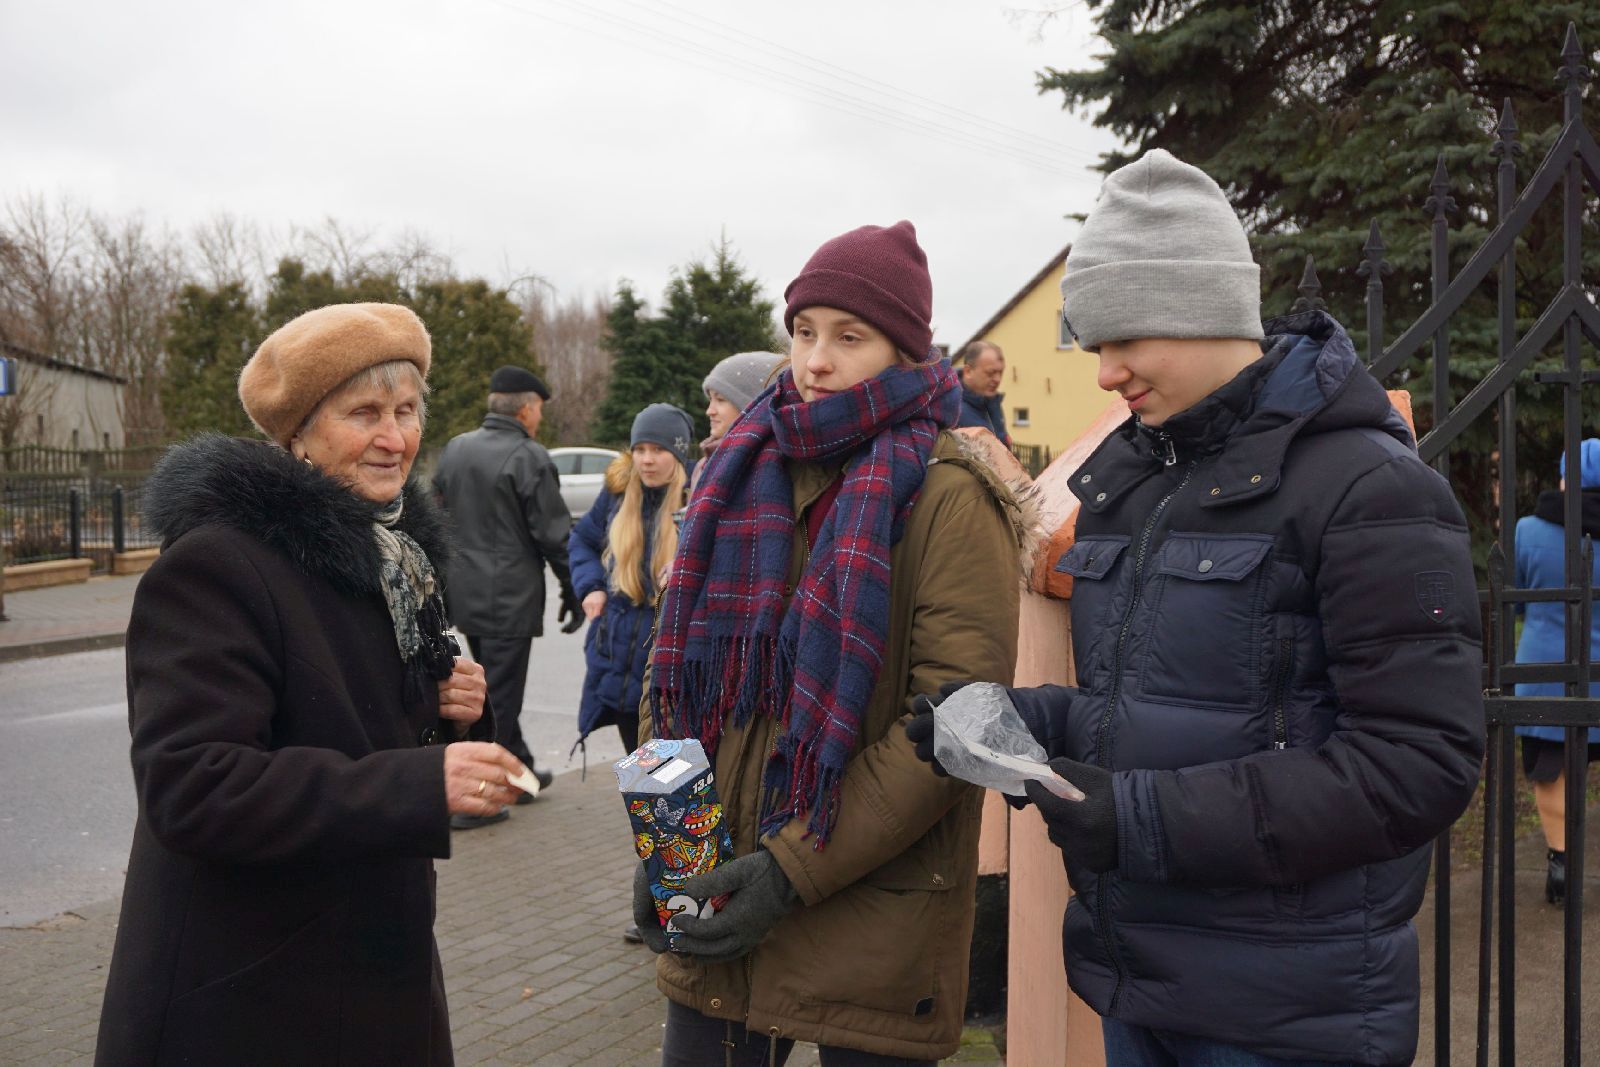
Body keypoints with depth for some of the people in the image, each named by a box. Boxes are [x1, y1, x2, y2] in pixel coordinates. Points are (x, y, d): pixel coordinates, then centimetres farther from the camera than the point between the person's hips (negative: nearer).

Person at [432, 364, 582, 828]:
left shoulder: (455, 448, 8)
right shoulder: (530, 458, -14)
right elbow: (554, 535, -14)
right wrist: (573, 593, -4)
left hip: (464, 594, 8)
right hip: (509, 598, -8)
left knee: (496, 687, 22)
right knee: (498, 697, 0)